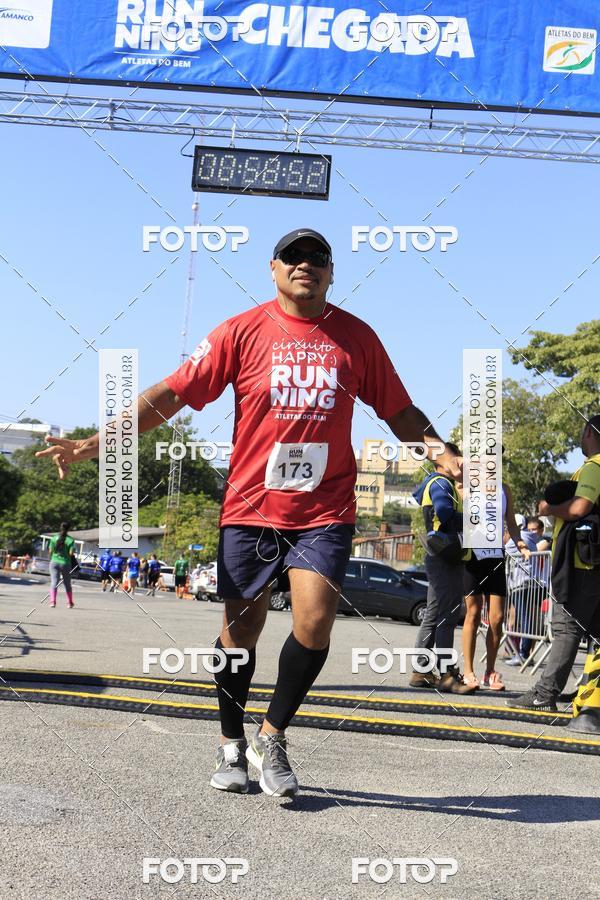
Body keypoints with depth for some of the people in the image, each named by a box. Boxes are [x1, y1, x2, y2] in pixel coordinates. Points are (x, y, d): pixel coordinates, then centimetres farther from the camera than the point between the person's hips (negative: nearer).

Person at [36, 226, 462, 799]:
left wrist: (444, 455, -3)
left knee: (315, 624, -12)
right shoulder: (242, 332, -2)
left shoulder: (357, 337, 4)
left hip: (325, 510, 1)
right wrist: (94, 443, -11)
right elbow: (172, 393, -4)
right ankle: (231, 745, 29)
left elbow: (399, 412, 13)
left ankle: (272, 737, 13)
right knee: (241, 629, 7)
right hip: (250, 507, 0)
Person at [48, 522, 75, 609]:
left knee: (54, 582, -4)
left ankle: (52, 601, -22)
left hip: (54, 562, 1)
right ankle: (70, 603, 23)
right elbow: (71, 553, -10)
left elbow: (50, 551, -1)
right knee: (67, 584, 14)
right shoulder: (70, 540, -5)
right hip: (65, 563, -1)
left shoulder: (54, 538, 0)